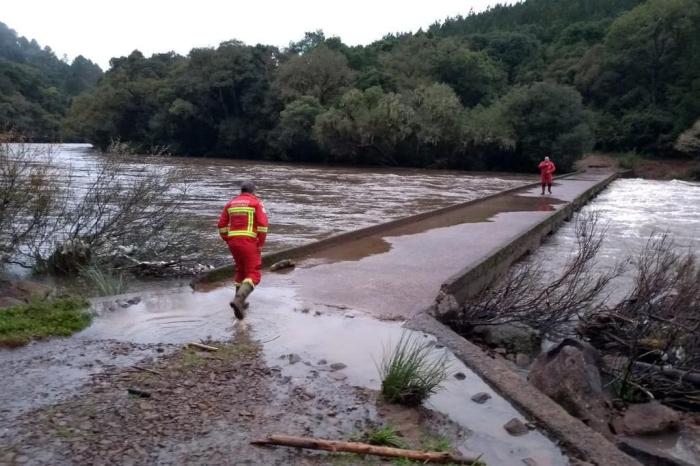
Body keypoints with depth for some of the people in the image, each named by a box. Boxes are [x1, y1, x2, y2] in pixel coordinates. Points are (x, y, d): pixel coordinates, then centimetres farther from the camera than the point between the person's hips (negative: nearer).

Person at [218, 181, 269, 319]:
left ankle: (240, 302, 27)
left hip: (233, 241, 6)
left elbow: (222, 225, 12)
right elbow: (263, 224, -11)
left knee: (241, 270, 26)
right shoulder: (256, 202, 1)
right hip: (248, 242, -6)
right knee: (253, 275, -3)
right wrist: (261, 244, -4)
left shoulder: (231, 203, 15)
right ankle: (238, 300, -27)